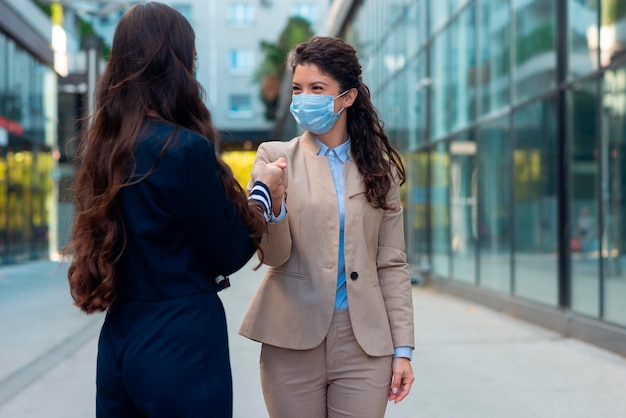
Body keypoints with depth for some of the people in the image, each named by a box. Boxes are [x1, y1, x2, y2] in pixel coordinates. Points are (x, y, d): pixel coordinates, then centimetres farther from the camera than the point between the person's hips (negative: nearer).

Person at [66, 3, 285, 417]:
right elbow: (229, 255, -9)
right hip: (182, 345, -7)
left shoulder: (104, 146, 3)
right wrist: (264, 189, 7)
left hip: (119, 340, 7)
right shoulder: (187, 148, -18)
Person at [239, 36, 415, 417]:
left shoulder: (379, 167, 5)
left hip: (364, 343, 1)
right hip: (293, 342, -1)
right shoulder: (275, 157, 0)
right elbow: (273, 256, -5)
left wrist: (403, 348, 1)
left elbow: (392, 264, 5)